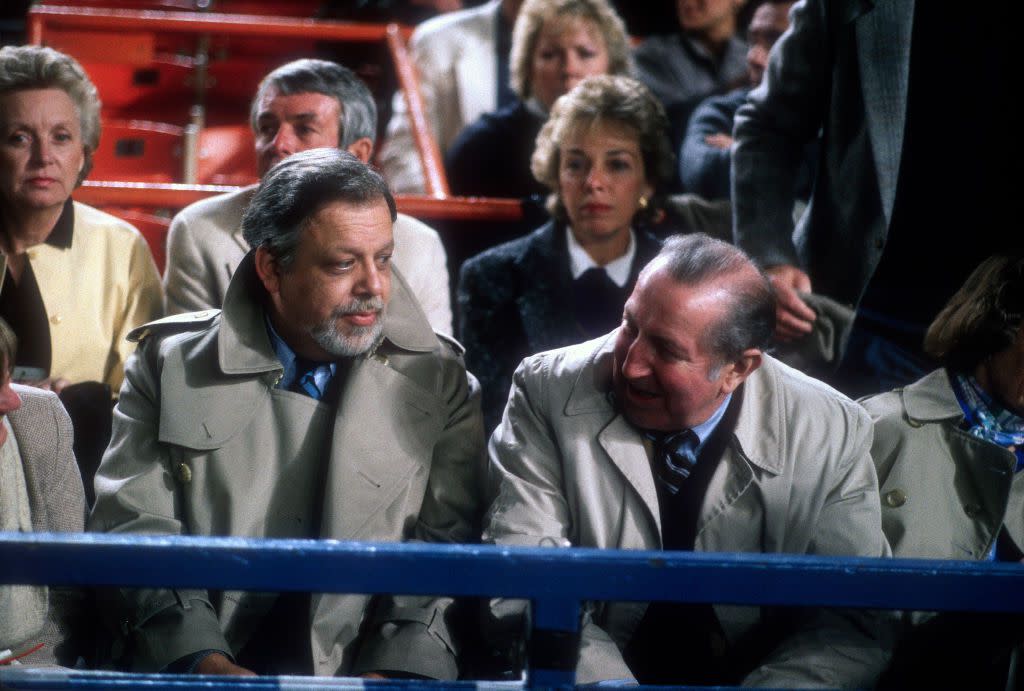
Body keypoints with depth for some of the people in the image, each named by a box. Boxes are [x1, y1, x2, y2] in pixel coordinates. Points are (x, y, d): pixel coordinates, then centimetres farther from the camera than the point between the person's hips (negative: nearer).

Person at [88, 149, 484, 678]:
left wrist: (393, 671, -13)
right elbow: (133, 530, 3)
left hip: (363, 675, 0)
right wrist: (205, 663, -12)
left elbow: (446, 546, 3)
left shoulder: (438, 380, 8)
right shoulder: (172, 365, 8)